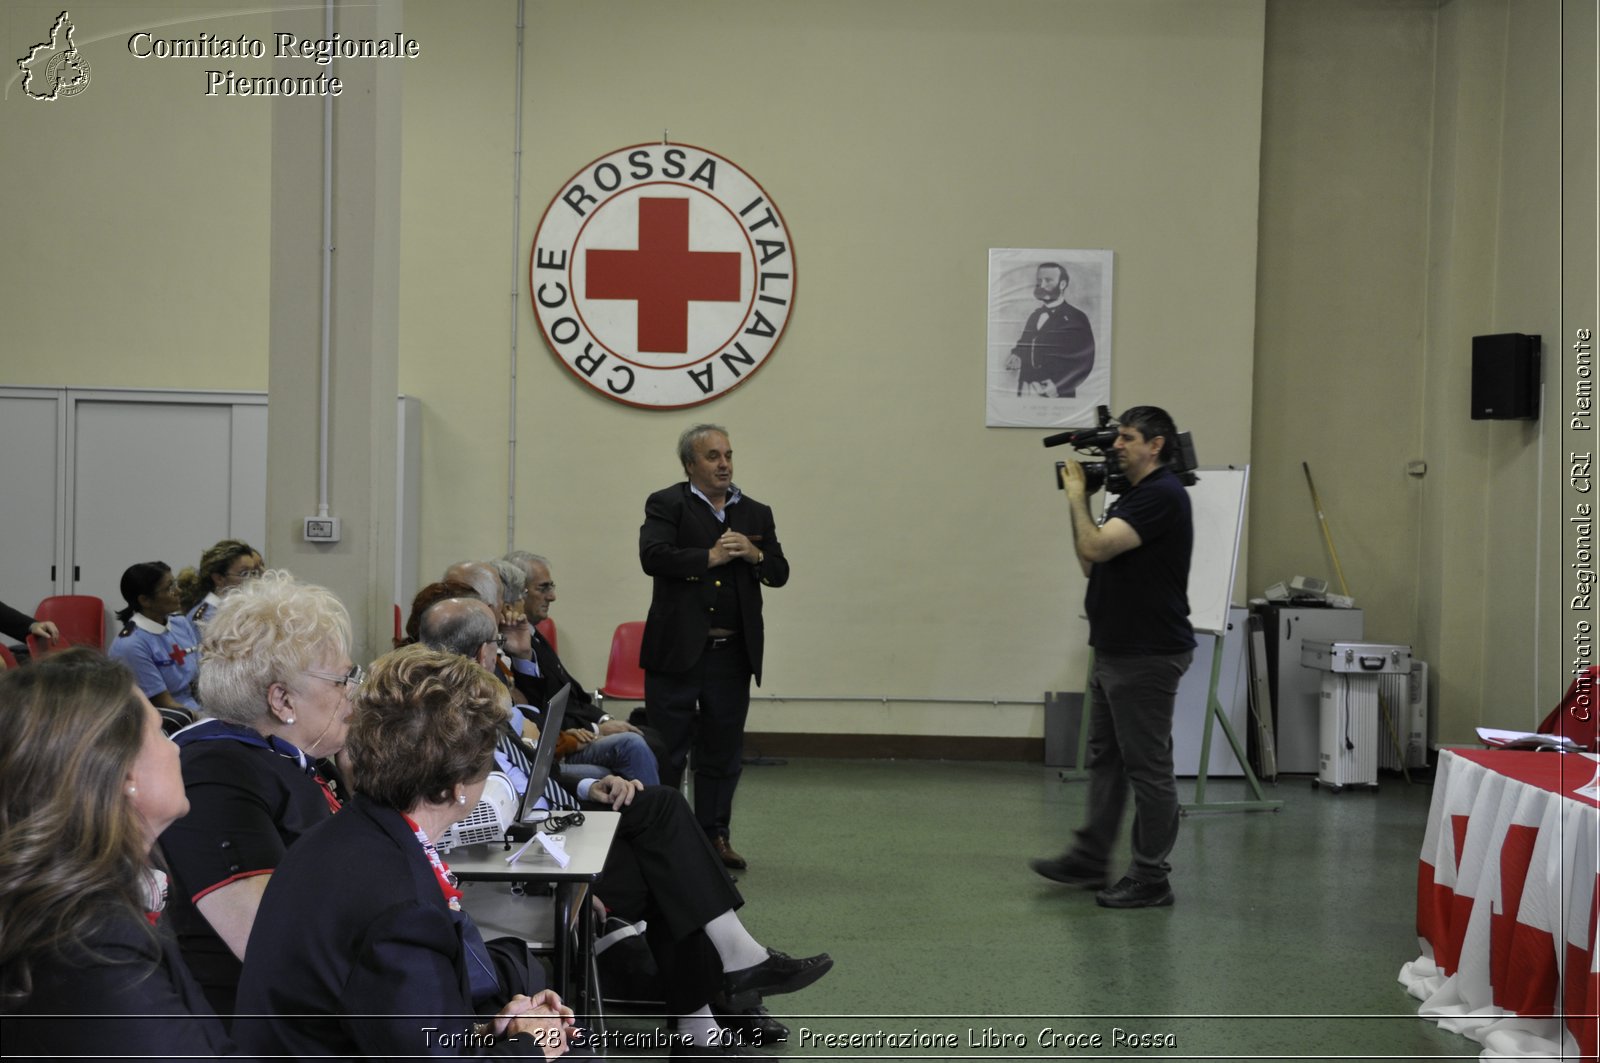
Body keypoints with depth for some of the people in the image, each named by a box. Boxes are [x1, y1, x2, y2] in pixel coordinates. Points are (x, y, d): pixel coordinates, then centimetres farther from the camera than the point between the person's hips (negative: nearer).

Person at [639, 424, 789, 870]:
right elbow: (653, 556, -16)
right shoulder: (667, 505, 0)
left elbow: (780, 573, 10)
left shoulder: (756, 513, 14)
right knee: (665, 752, 2)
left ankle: (714, 835, 21)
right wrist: (710, 557, -16)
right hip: (678, 649, -4)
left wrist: (755, 555, -10)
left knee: (723, 750, 11)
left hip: (733, 653, 4)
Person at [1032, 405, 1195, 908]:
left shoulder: (1162, 496, -17)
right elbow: (1092, 563, 16)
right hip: (1115, 652, 10)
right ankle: (1090, 859, 25)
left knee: (1147, 766, -2)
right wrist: (1081, 500, 8)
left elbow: (1095, 547, -25)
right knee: (1105, 758, 16)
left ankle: (1150, 879, 6)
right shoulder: (1134, 497, 15)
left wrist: (1077, 497, -10)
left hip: (1148, 657, -10)